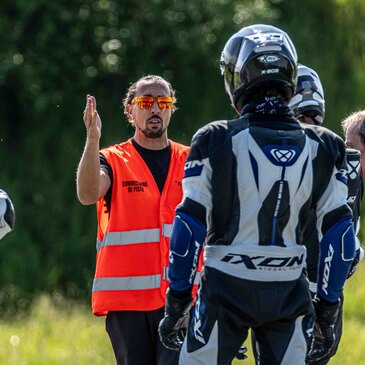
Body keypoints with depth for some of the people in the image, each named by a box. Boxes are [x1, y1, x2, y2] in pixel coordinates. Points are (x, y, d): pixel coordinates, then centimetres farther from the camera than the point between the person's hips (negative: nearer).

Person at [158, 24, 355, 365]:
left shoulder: (214, 143, -8)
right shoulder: (322, 148, 1)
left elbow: (190, 226, -7)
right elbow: (338, 231, 3)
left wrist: (176, 301, 0)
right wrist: (328, 305, 12)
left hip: (226, 287, -3)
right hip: (288, 294, 3)